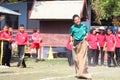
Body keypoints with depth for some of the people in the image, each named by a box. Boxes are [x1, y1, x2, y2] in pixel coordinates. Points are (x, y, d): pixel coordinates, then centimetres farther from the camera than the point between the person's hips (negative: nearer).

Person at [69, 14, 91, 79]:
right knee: (76, 58, 5)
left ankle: (82, 72, -13)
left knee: (82, 57, -10)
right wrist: (71, 40, -1)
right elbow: (71, 35, 14)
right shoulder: (72, 27, 0)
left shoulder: (84, 25, 1)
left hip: (83, 42, -1)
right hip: (76, 43, 1)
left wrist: (86, 36, -3)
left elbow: (87, 32, 15)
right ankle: (78, 72, 16)